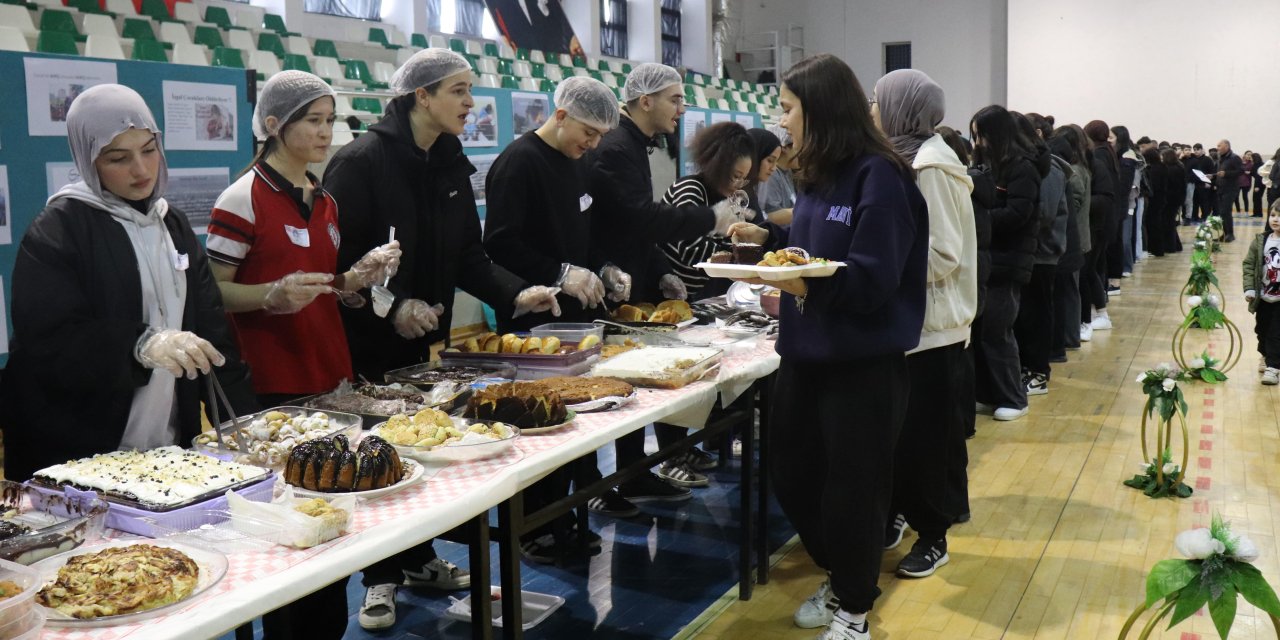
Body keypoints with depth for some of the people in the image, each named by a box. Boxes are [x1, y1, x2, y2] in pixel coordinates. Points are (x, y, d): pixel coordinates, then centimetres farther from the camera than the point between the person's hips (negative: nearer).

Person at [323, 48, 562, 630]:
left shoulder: (450, 166, 6)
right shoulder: (361, 162, -16)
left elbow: (467, 255, 6)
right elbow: (336, 257, -19)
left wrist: (515, 294, -8)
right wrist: (392, 305, -25)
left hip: (423, 339, 7)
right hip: (367, 341, -6)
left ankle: (419, 559, 31)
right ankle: (382, 576, 20)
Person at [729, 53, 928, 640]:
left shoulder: (878, 177, -16)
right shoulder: (818, 175, 11)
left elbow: (873, 279, -22)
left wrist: (808, 286, -32)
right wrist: (768, 238, 10)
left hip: (863, 363, -8)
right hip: (806, 353, 9)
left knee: (851, 489, 5)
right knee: (793, 476, 15)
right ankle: (840, 581, 38)